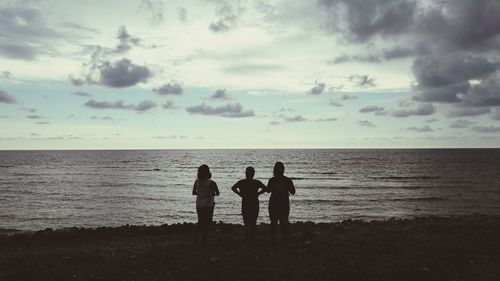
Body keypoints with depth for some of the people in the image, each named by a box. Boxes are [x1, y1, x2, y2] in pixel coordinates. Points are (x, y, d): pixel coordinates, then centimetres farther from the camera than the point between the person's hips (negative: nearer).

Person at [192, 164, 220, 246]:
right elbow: (217, 193, -9)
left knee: (200, 221, 20)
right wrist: (213, 194, 11)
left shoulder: (196, 181, -2)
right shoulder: (211, 183, -15)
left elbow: (194, 192, 7)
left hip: (199, 205, 5)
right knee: (207, 223, 7)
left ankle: (196, 239, 20)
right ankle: (203, 240, 9)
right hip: (208, 205, -5)